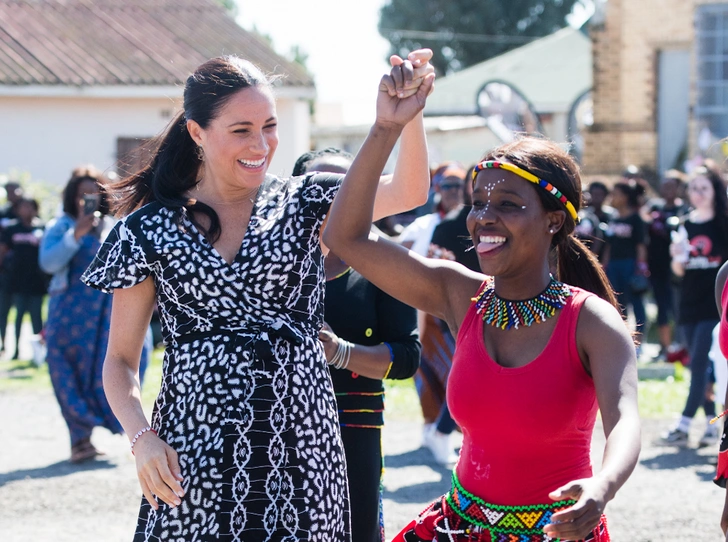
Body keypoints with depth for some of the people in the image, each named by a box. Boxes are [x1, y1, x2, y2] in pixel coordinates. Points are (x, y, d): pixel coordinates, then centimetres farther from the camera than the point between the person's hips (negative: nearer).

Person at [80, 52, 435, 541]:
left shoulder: (301, 204, 6)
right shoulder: (149, 230, 3)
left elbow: (407, 193, -9)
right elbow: (121, 359, 6)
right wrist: (143, 439, -10)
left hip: (301, 456, 1)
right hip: (193, 462, -1)